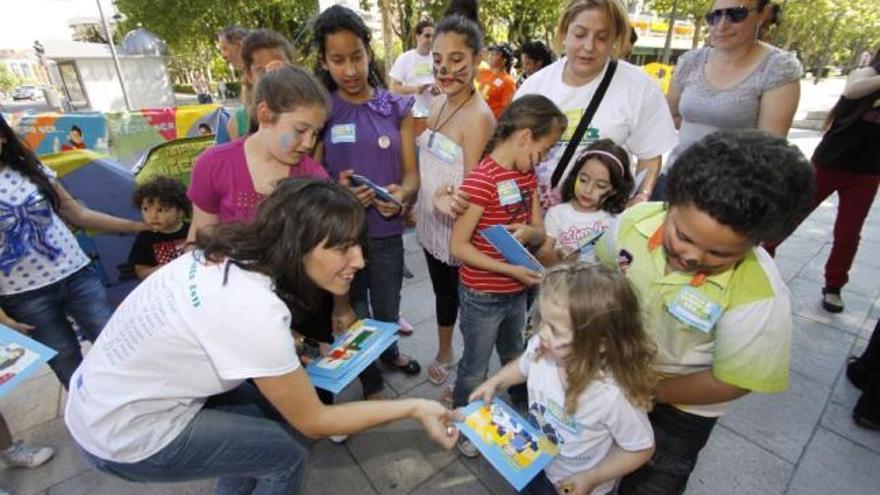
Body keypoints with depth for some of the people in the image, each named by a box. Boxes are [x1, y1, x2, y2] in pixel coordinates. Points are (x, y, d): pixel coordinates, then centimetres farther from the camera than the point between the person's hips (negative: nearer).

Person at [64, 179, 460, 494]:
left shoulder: (229, 254, -10)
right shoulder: (256, 312, -33)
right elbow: (313, 422, -19)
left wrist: (283, 353, -1)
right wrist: (413, 408, -15)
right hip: (122, 437, -7)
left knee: (262, 404, 15)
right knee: (285, 456, 1)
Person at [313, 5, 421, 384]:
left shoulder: (397, 108, 1)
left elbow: (411, 173, -1)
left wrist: (401, 195, -23)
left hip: (387, 231, 1)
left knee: (388, 308, 19)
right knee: (353, 311, 16)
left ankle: (389, 351, 52)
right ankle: (369, 378, 42)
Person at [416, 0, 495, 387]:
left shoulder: (478, 116, -20)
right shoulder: (437, 103, 4)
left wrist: (446, 200, -39)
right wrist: (420, 202, 5)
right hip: (431, 223, 8)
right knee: (443, 291, 24)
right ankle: (444, 354, 48)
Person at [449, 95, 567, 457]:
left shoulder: (527, 176, 2)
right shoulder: (481, 180, -23)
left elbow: (539, 233, 5)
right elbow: (458, 246, -23)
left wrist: (530, 232, -19)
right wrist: (509, 269, -26)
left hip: (517, 291, 7)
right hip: (482, 297, -7)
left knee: (514, 356, 30)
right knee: (475, 369, 15)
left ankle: (523, 403, 56)